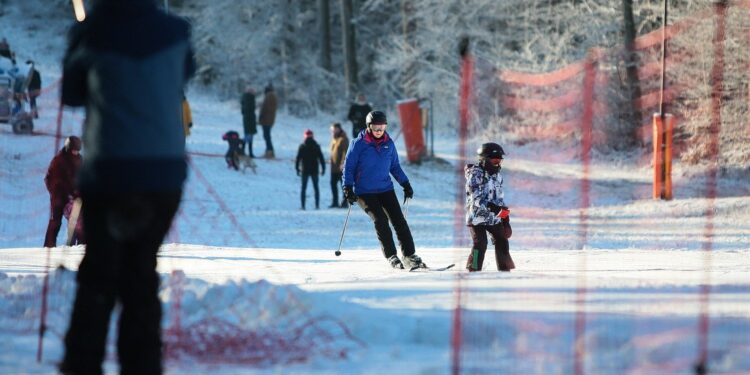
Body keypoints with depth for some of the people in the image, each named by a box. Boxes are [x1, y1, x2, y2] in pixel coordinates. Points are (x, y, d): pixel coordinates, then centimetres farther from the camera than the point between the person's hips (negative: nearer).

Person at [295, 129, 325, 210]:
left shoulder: (302, 146, -4)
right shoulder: (316, 146, 0)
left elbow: (298, 158, -5)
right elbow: (321, 158, 1)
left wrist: (297, 169, 3)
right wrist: (323, 168, 7)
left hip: (305, 170, -1)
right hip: (314, 170, 1)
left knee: (304, 188, 5)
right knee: (316, 188, 9)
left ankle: (303, 205, -1)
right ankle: (317, 205, 3)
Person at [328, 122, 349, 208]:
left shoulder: (343, 139, -10)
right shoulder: (334, 139, 16)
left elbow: (345, 152, -17)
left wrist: (343, 163, -25)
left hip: (341, 167, -9)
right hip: (334, 167, 9)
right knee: (333, 184, 7)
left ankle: (344, 202, -1)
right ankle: (335, 202, 12)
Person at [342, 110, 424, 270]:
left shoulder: (389, 143, 6)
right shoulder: (359, 144, -6)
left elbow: (395, 166, 18)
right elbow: (349, 167, -2)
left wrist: (405, 184, 11)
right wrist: (348, 188, -10)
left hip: (386, 189, 4)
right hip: (365, 192, -4)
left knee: (399, 220, -6)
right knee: (381, 221, -17)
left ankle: (409, 255, -3)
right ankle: (391, 257, -11)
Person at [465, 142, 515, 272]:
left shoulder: (497, 175, 11)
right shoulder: (475, 174, -14)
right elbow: (476, 198, -23)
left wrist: (506, 221, 14)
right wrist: (493, 208, -35)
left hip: (494, 217, 7)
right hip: (477, 216, -7)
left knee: (502, 242, 9)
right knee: (480, 244, -16)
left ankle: (505, 271, 20)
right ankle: (474, 271, -11)